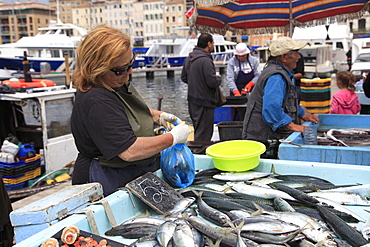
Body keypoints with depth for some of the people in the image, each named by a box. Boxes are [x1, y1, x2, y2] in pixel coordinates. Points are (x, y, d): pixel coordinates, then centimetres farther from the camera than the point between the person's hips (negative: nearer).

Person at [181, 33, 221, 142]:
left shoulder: (188, 58, 9)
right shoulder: (206, 60, -20)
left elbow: (184, 77, 18)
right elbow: (212, 82, -23)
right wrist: (218, 77, -2)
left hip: (192, 101, 9)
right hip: (204, 102, -9)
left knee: (198, 131, 22)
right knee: (203, 135, -2)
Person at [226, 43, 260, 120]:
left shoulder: (253, 60, 5)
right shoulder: (232, 62, -2)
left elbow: (258, 75, 3)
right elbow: (230, 79, -11)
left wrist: (250, 84, -17)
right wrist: (236, 92, -25)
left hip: (251, 91, 2)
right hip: (236, 91, -2)